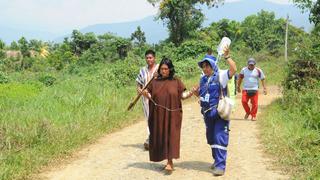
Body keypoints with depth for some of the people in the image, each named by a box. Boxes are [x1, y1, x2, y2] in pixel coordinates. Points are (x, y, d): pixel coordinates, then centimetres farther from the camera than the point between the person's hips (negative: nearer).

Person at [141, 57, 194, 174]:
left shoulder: (176, 81, 2)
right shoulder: (155, 82, 7)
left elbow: (182, 95, 0)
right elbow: (150, 96, 8)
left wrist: (189, 94, -19)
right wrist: (145, 94, -12)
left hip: (172, 114, -3)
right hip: (158, 115, 3)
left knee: (171, 136, -7)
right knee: (160, 137, 6)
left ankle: (170, 162, -4)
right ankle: (168, 161, 20)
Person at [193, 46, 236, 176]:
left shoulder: (221, 75, -8)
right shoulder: (203, 79, 12)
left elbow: (234, 69, -25)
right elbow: (201, 95, 22)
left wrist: (227, 56, -30)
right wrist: (196, 92, 0)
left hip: (220, 114, -7)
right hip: (208, 114, 8)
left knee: (220, 139, -8)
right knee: (211, 139, 17)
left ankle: (220, 165, -5)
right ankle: (217, 160, 33)